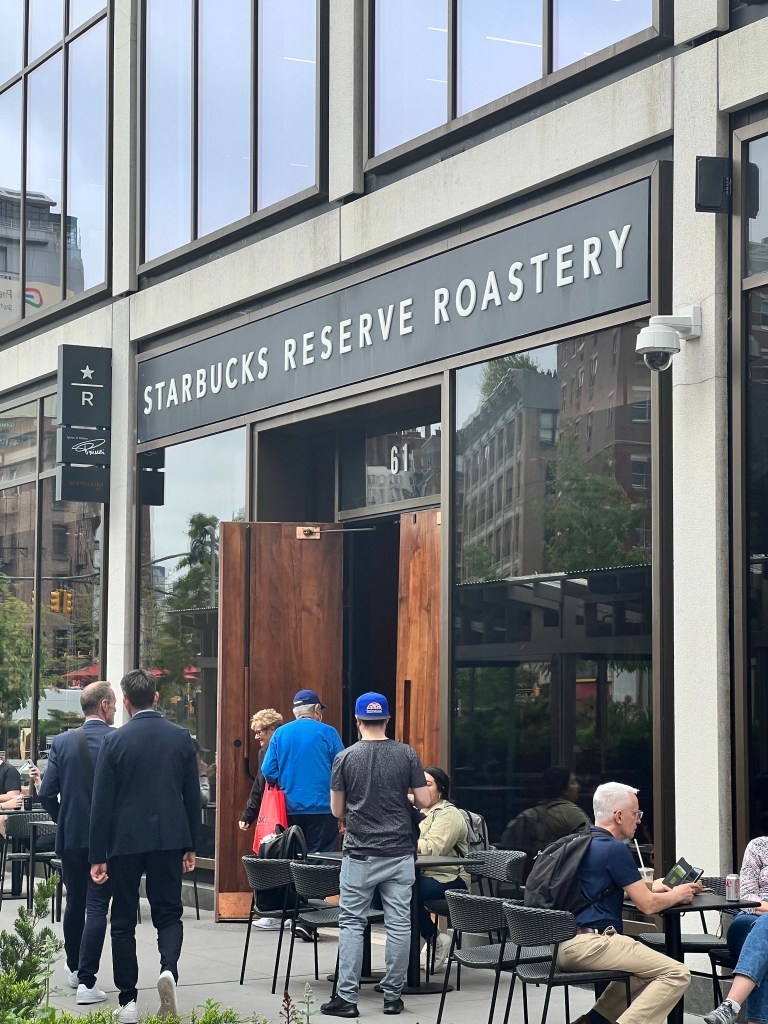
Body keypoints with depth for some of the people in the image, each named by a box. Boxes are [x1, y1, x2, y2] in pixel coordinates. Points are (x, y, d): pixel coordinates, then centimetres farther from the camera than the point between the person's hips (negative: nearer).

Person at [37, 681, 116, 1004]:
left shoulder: (62, 742, -2)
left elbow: (47, 794, -3)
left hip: (71, 836, 3)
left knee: (75, 903, 19)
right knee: (97, 907, -1)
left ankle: (74, 968, 35)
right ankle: (87, 982, -6)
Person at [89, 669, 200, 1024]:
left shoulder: (114, 741, -7)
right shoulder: (181, 738, 1)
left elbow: (102, 802, -6)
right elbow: (192, 797, 4)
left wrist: (98, 856, -1)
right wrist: (191, 846, 14)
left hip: (125, 841, -2)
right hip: (170, 840, 2)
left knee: (123, 922, 8)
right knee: (168, 914, 12)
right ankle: (168, 968, -16)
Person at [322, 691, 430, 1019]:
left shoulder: (346, 757, -3)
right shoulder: (407, 754, -2)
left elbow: (337, 809, 1)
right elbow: (424, 801, 0)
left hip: (360, 853, -1)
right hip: (399, 854, 1)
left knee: (351, 923, 4)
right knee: (398, 924, 5)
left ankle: (347, 998, 0)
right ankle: (392, 995, 9)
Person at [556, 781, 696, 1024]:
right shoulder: (614, 848, -10)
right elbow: (647, 905, -8)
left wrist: (649, 889, 28)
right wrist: (677, 895, 12)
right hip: (588, 943, -10)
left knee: (649, 967, 28)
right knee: (677, 974, -11)